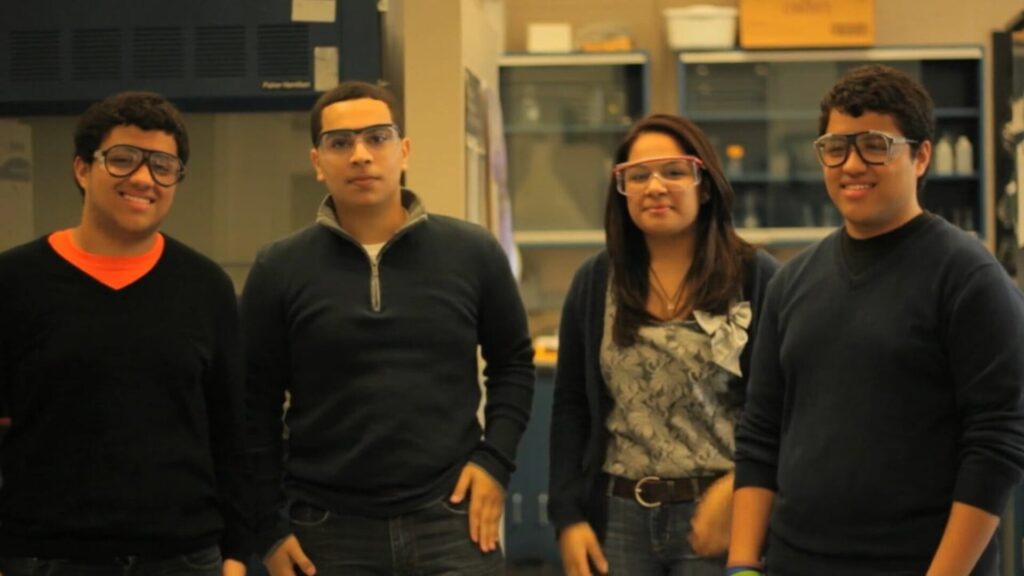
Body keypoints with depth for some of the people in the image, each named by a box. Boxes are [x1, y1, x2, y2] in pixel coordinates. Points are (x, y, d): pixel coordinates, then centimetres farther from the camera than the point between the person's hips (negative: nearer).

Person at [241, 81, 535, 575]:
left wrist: (495, 460, 1)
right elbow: (255, 407, 4)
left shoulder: (473, 252, 3)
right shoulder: (279, 270, 1)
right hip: (329, 531, 0)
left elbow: (513, 361, 14)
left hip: (451, 520, 0)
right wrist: (269, 526, 0)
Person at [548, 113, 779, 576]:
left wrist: (738, 488, -15)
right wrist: (568, 516, 0)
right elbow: (571, 407, 8)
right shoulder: (594, 282, 8)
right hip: (618, 517, 3)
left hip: (716, 513, -3)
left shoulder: (756, 276, -2)